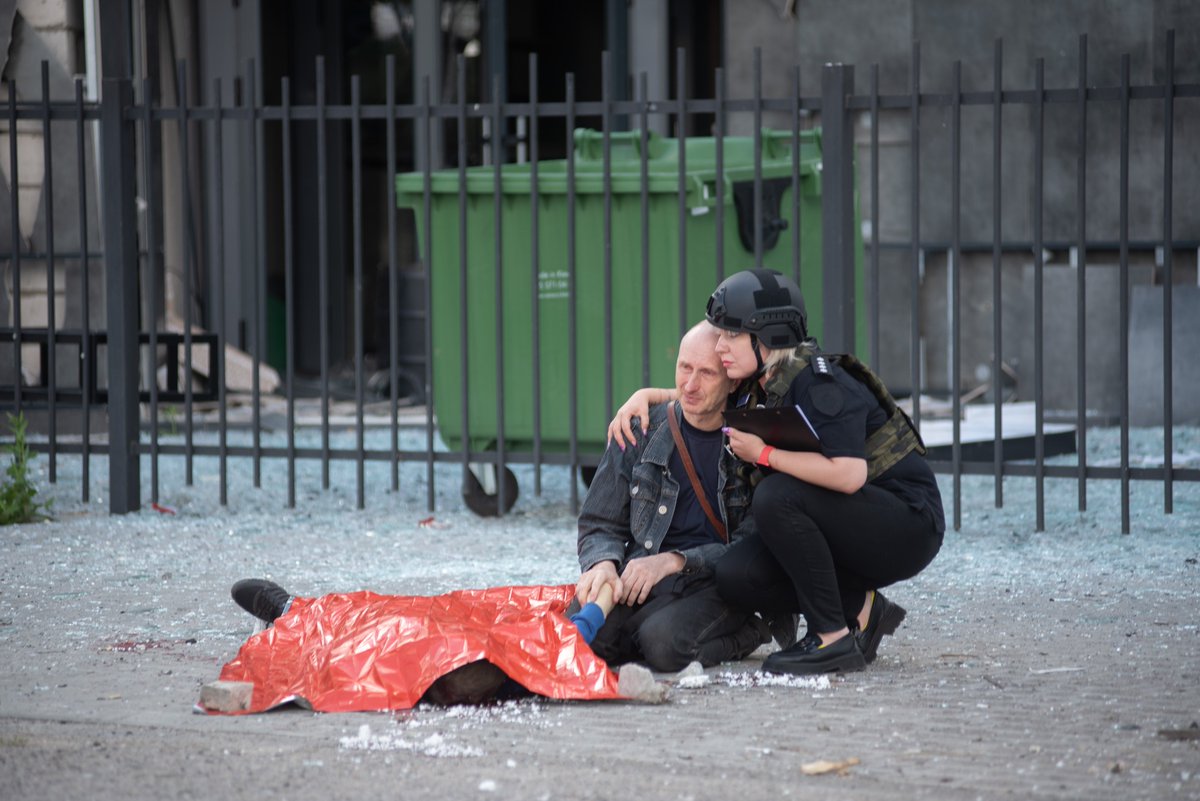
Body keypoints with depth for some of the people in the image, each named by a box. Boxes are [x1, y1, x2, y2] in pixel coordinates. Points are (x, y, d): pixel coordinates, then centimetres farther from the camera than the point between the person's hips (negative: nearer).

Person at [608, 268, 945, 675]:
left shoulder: (817, 382, -21)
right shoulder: (758, 388, 5)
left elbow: (849, 474, -34)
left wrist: (763, 454, -25)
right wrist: (645, 395, 10)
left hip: (908, 525, -8)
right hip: (849, 527, 8)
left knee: (776, 496, -29)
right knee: (736, 576, -11)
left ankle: (834, 639, -20)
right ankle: (861, 608, 6)